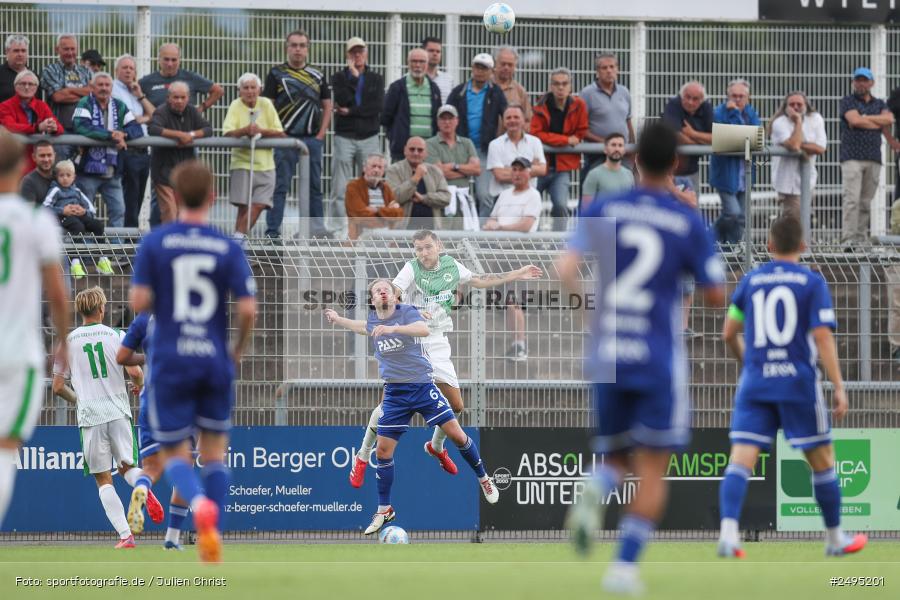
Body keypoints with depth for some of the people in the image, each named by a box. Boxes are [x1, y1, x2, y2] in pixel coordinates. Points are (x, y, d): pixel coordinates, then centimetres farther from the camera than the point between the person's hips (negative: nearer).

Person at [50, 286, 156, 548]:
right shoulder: (117, 336, 2)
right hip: (118, 412, 0)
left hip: (90, 416, 0)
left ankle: (125, 535, -5)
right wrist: (139, 385, 16)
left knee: (103, 479, 6)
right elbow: (135, 373, -7)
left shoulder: (68, 341, 5)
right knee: (126, 466, 15)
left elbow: (58, 387, 6)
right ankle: (143, 486, -22)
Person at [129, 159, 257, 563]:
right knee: (214, 452, 16)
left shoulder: (154, 243, -4)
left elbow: (138, 302, -10)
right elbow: (248, 309, -9)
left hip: (170, 363, -1)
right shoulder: (228, 248, -2)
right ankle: (212, 537, 8)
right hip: (215, 363, 1)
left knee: (175, 456, 6)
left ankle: (199, 503, -26)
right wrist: (239, 349, 9)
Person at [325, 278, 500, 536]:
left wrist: (392, 329, -41)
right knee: (383, 450, 0)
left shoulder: (406, 312, -8)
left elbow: (424, 329, -30)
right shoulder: (373, 320, 9)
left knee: (456, 434, -9)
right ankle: (384, 510, 12)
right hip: (394, 393, 4)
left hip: (422, 386, -4)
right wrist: (337, 319, 43)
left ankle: (483, 478, 14)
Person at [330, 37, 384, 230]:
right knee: (340, 189, -6)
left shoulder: (376, 79, 12)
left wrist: (350, 111, -8)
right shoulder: (339, 78, 9)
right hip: (344, 137, -1)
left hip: (369, 138, 1)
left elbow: (378, 106, -3)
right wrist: (354, 76, -6)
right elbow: (342, 99, -10)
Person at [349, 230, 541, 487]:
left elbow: (480, 281, 18)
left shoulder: (451, 265, 1)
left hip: (437, 344, 5)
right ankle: (362, 458, 3)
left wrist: (516, 275, 20)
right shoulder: (412, 268, -14)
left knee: (456, 406, 4)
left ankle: (436, 446, 34)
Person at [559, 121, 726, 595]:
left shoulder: (602, 211, 2)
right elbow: (716, 296, 0)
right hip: (660, 361, -2)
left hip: (606, 359, 2)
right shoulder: (689, 223, -3)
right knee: (652, 472, 6)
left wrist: (587, 313, 6)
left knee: (617, 459, 17)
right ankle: (625, 566, -7)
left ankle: (595, 492, -18)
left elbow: (566, 270, -10)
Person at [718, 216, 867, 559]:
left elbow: (729, 335, 13)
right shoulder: (812, 282, -1)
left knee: (740, 462, -6)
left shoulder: (751, 281, 8)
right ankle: (835, 539, 22)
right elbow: (823, 337, -9)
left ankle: (728, 532, -26)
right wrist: (839, 388, -8)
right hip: (798, 383, -2)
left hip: (755, 383, 2)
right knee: (822, 462, 13)